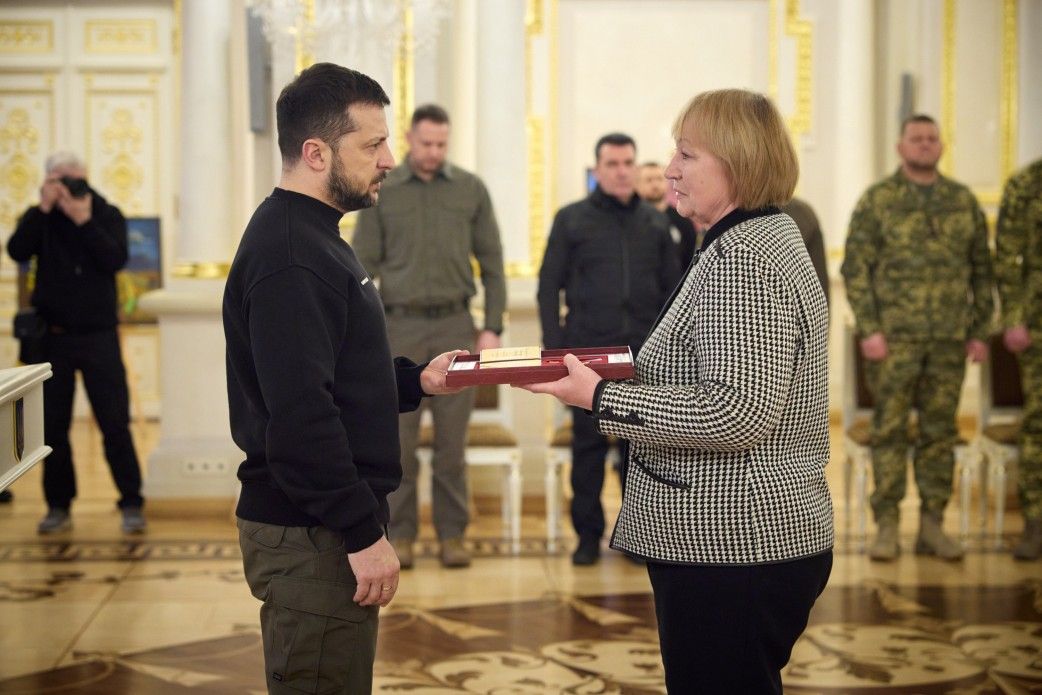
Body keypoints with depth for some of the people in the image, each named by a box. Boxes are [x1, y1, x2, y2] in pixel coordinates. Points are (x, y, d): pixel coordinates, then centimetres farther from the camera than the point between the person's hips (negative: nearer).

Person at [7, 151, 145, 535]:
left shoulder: (107, 215, 3)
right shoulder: (39, 219, 6)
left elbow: (116, 259, -14)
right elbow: (17, 251, -13)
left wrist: (84, 220, -19)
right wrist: (44, 208, -17)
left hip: (98, 335, -2)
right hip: (52, 336, 2)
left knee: (115, 424, -4)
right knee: (53, 426, 6)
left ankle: (131, 505, 1)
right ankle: (58, 507, 15)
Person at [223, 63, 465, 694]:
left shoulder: (311, 237, 15)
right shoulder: (290, 257, -19)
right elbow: (300, 416, -26)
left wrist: (414, 381, 8)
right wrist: (364, 533, -23)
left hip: (328, 525, 10)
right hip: (312, 538, -10)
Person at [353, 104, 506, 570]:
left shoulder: (471, 190, 5)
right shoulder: (382, 192, 4)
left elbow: (492, 262, 8)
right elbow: (364, 264, 3)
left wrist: (493, 327, 1)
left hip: (455, 326, 1)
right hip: (400, 326, 0)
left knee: (452, 439, 3)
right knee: (399, 440, 2)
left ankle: (452, 535, 12)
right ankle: (400, 534, 12)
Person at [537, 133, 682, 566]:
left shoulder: (655, 222, 11)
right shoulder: (571, 219, 4)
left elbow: (672, 287, 12)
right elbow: (549, 287, 3)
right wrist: (554, 348, -4)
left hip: (644, 352, 2)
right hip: (588, 351, -2)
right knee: (588, 445, 3)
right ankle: (588, 535, 11)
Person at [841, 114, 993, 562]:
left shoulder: (963, 201, 10)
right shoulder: (877, 201, 1)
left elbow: (981, 270, 13)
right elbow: (855, 269, -2)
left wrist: (979, 332, 6)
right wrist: (868, 330, -10)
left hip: (949, 340, 3)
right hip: (894, 338, -3)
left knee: (940, 432, 6)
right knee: (890, 430, -1)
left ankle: (932, 526, 14)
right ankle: (886, 527, 5)